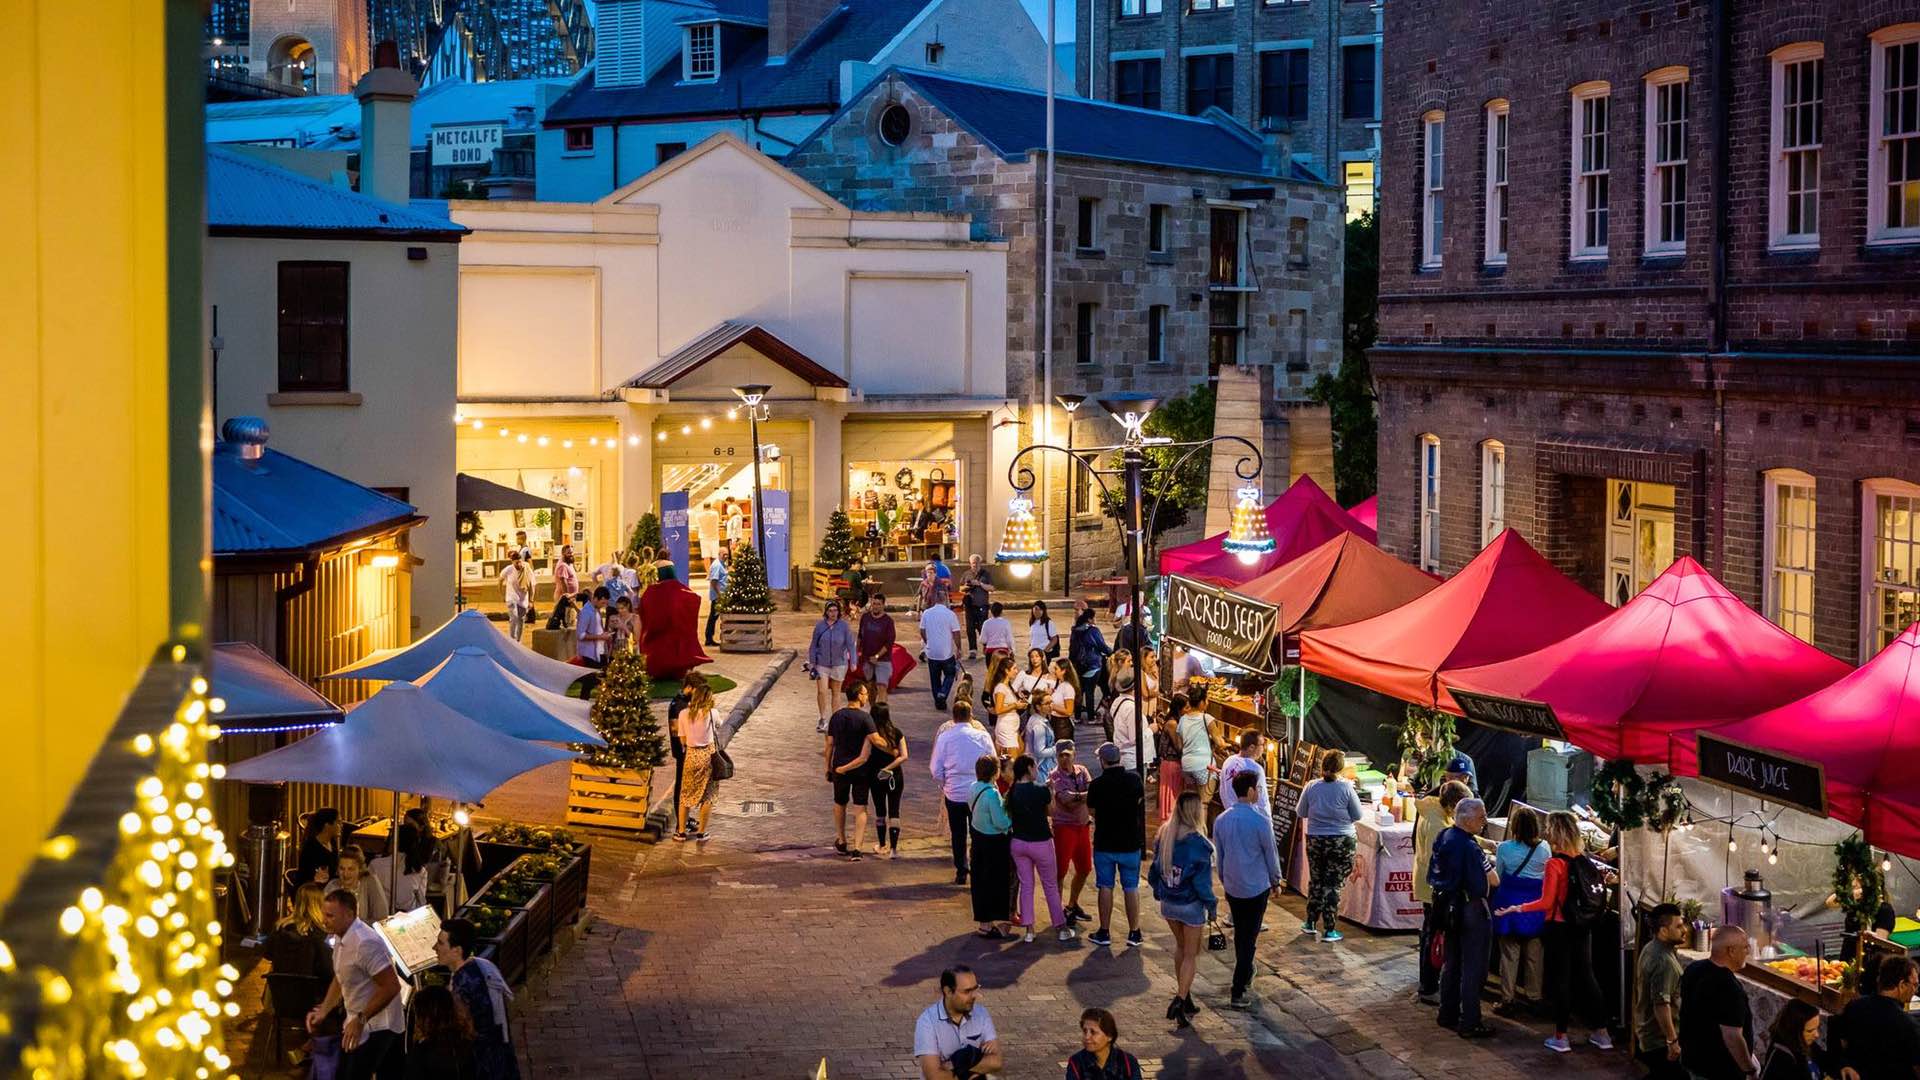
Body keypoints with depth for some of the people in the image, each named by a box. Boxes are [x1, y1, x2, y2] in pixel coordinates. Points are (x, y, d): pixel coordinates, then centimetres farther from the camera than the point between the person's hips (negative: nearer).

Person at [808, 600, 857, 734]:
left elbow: (850, 644, -5)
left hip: (839, 664, 0)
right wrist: (811, 662, 3)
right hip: (822, 664, 0)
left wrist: (853, 662, -11)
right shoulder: (819, 626, -4)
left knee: (836, 692, 10)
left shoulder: (844, 626, -7)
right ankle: (823, 720, 6)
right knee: (822, 691, -8)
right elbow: (814, 645, 4)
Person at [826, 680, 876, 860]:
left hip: (840, 768, 3)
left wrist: (828, 768, 12)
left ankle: (841, 842, 31)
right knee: (860, 809, 2)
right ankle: (856, 848, -7)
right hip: (860, 769, -3)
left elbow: (830, 744, 4)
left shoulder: (836, 717, 1)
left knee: (839, 804, 22)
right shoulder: (865, 717, -12)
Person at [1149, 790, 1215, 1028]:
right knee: (1190, 954, 8)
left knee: (1180, 947, 24)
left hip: (1168, 903, 6)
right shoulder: (1197, 843, -23)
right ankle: (1180, 1001, 0)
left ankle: (1184, 997, 29)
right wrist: (1211, 905, -6)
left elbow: (1155, 870, 3)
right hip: (1191, 906, -6)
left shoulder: (1163, 836, -5)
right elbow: (1202, 881, -19)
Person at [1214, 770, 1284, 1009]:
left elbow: (1218, 855, 9)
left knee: (1240, 935, 22)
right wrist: (1276, 882, 8)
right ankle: (1238, 993, -2)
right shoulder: (1261, 821, -17)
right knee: (1249, 938, 0)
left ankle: (1246, 977, 39)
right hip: (1257, 888, -5)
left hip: (1232, 887, 5)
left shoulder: (1221, 820, -1)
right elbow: (1271, 854, -8)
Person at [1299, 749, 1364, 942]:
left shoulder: (1311, 787, -6)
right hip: (1341, 842, -3)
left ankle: (1310, 922, 27)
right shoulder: (1346, 788, -13)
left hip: (1315, 841, 3)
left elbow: (1302, 813, 5)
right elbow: (1357, 816, -4)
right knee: (1332, 885, 2)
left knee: (1315, 881, 18)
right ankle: (1329, 930, 5)